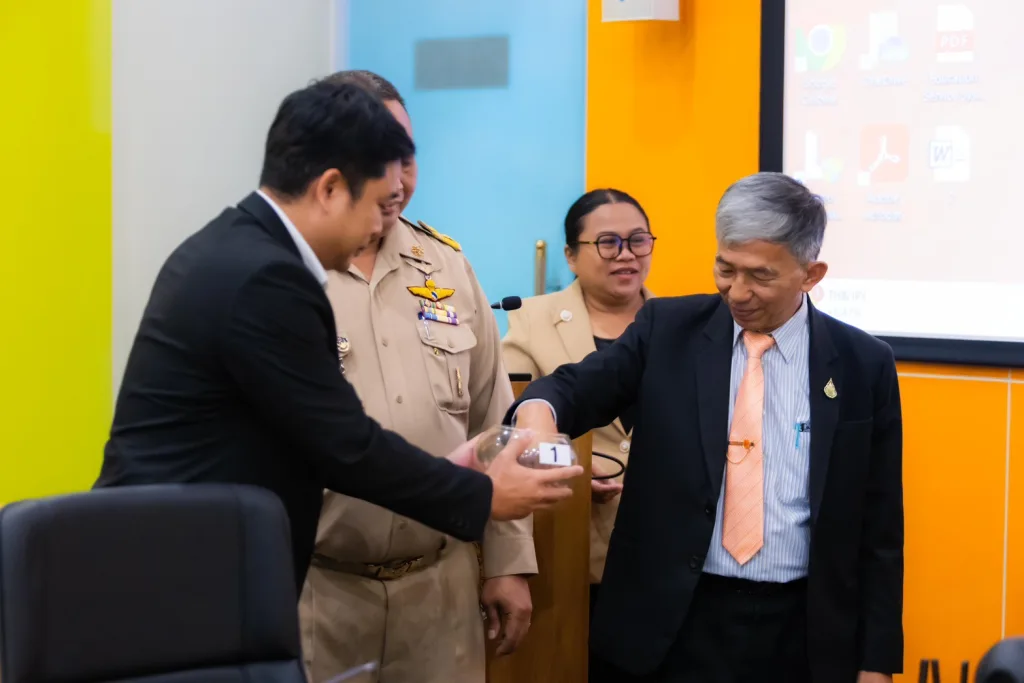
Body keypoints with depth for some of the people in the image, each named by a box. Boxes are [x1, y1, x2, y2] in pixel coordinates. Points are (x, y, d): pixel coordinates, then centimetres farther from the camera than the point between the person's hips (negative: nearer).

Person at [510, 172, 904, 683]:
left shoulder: (863, 365, 1)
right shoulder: (667, 330, 2)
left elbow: (878, 525, 2)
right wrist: (539, 408, -32)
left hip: (800, 632, 0)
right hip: (671, 624, 1)